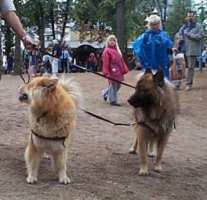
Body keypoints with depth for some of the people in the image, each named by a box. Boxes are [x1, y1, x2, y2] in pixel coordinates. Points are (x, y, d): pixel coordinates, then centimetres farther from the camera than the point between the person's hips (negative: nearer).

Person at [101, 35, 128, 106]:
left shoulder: (117, 50, 15)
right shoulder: (107, 51, -9)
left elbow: (121, 60, 16)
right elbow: (105, 63, -13)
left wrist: (124, 69, 11)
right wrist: (106, 73, -17)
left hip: (118, 72, 8)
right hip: (113, 71, -8)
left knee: (118, 85, 15)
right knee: (113, 85, -1)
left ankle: (105, 93, 33)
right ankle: (113, 101, 10)